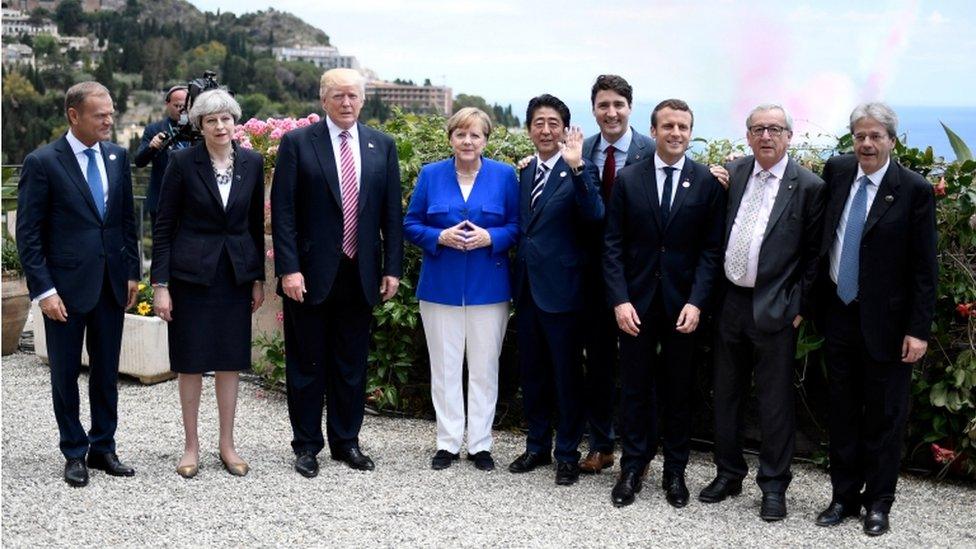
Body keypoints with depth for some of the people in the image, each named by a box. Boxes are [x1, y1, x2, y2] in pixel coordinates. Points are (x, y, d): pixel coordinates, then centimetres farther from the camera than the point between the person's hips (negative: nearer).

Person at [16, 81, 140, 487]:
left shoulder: (117, 156, 6)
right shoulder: (42, 163, -9)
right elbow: (28, 234, -9)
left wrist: (132, 272, 8)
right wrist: (43, 290, -13)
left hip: (111, 284, 4)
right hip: (67, 286, -4)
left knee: (107, 372, 12)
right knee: (65, 374, 8)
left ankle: (103, 449, 24)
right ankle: (74, 453, 21)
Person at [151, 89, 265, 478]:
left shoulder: (252, 163, 3)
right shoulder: (182, 162, -7)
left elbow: (256, 224, 9)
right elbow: (163, 226, -5)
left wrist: (259, 278, 8)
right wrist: (160, 284, -9)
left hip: (236, 273, 3)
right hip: (191, 272, -3)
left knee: (230, 359, 8)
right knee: (191, 362, 4)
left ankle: (227, 444, 19)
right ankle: (191, 444, 17)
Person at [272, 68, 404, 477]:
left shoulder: (382, 146, 7)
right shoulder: (297, 143, -3)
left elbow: (392, 212, 8)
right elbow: (283, 212, -6)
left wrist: (392, 267, 2)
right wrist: (288, 269, -13)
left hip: (360, 274, 3)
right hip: (311, 273, -3)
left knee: (352, 364, 12)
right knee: (307, 363, 7)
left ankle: (346, 441, 25)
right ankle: (306, 444, 19)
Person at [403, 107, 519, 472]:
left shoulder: (504, 176, 1)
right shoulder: (431, 175, 3)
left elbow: (517, 226, 2)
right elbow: (411, 225, 4)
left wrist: (490, 237, -16)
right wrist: (440, 237, -14)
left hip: (488, 287, -1)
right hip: (441, 287, 1)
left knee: (484, 368, 5)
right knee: (445, 367, 6)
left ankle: (480, 444, 15)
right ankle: (448, 442, 16)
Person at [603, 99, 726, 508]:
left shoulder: (707, 182, -1)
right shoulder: (627, 180, 1)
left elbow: (712, 248, -2)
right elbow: (613, 245, 0)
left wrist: (697, 302, -11)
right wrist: (620, 300, -9)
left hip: (682, 303, 0)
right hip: (636, 301, 0)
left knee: (678, 390, 9)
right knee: (635, 388, 7)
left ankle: (674, 471, 21)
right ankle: (632, 468, 18)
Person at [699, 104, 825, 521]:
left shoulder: (809, 187, -7)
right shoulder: (732, 174, 5)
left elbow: (814, 255, -5)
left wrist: (800, 306, -7)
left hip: (774, 309, -4)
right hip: (729, 302, 5)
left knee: (775, 402, 4)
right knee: (726, 395, 15)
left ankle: (774, 486, 16)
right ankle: (729, 474, 29)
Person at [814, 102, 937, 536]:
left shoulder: (914, 190, -10)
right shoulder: (836, 171, 2)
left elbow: (924, 268, -9)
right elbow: (818, 233, 12)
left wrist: (918, 330, -12)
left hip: (885, 321, -4)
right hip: (838, 313, 4)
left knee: (884, 415, 7)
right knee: (842, 411, 13)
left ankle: (878, 501, 20)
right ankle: (844, 496, 25)